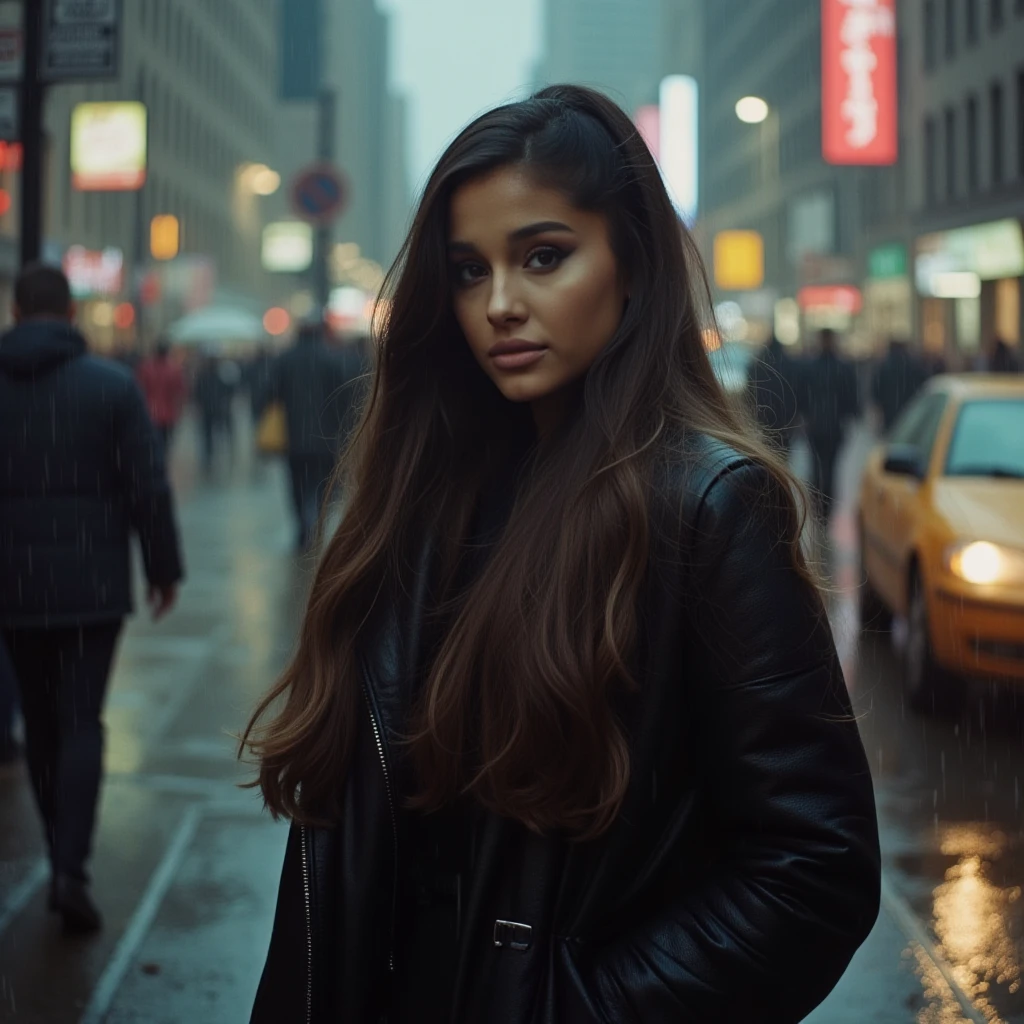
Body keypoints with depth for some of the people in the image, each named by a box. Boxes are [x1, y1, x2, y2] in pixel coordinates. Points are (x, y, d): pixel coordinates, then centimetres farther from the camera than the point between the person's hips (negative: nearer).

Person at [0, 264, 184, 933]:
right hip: (91, 583, -2)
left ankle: (65, 863, 21)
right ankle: (71, 870, -11)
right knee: (81, 725, 1)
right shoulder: (113, 384, -5)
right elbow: (149, 488, -7)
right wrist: (165, 569, 3)